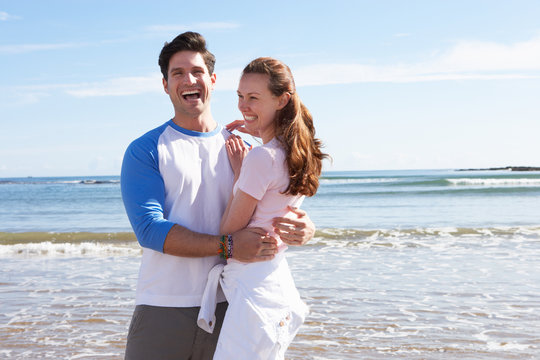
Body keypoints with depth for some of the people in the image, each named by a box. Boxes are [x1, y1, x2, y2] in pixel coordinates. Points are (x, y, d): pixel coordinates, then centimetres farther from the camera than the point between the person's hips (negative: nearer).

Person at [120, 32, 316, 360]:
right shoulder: (145, 151, 1)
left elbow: (280, 208, 11)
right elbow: (149, 228, -12)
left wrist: (304, 228, -14)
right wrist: (227, 246, -22)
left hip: (226, 309, 3)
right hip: (162, 311, -2)